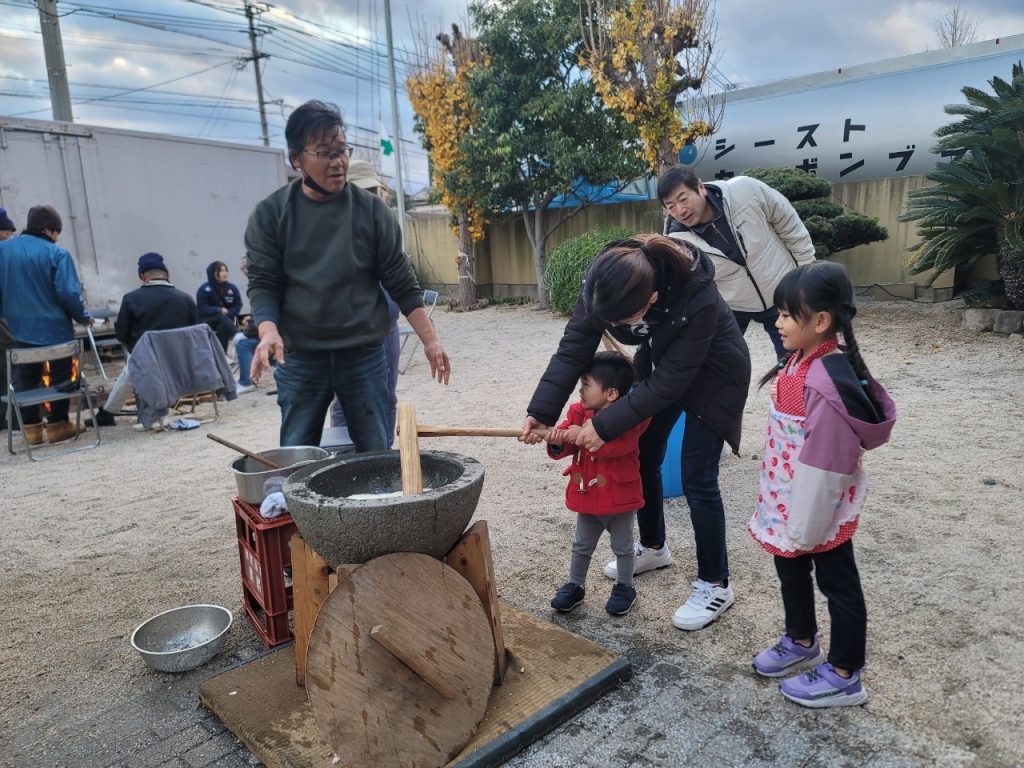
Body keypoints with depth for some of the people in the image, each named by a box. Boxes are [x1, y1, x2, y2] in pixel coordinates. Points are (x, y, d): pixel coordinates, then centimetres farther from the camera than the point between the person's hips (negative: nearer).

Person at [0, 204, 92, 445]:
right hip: (55, 328, -5)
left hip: (20, 329, 5)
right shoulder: (57, 254, -14)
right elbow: (68, 293, -19)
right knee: (59, 376, 9)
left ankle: (31, 427, 19)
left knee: (25, 378, 16)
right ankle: (57, 425, 13)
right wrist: (84, 317, -5)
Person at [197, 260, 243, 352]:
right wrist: (219, 310, -26)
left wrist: (227, 313, -20)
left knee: (222, 328, -30)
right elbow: (202, 309, -14)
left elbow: (237, 306, -2)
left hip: (225, 319, 3)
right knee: (221, 317, -33)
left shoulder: (232, 288, -1)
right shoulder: (204, 289, -9)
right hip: (206, 321, -2)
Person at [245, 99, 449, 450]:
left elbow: (401, 282, 2)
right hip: (299, 359, 0)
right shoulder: (269, 215, 0)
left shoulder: (371, 209, 1)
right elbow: (263, 284, -2)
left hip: (365, 355, 0)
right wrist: (268, 331, -22)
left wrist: (430, 339, -4)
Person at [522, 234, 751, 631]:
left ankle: (715, 585, 12)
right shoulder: (606, 282, -26)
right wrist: (540, 411, -29)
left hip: (712, 373, -6)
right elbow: (574, 346, -22)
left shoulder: (698, 299, -41)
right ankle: (653, 547, 35)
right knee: (641, 457, 11)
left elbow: (670, 381, -34)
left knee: (697, 478, -6)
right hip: (662, 362, 6)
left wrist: (605, 424, -34)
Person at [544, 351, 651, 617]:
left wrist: (584, 435, -44)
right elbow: (566, 446, -7)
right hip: (586, 495, 5)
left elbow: (618, 445, -36)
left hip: (620, 497, -4)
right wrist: (558, 442, -31)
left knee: (622, 547, 16)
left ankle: (624, 588, 35)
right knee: (581, 546, 19)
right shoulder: (578, 412, -4)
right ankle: (575, 586, 35)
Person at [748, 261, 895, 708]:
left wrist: (805, 526, -19)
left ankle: (844, 676, 30)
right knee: (790, 570, 25)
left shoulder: (827, 381, -31)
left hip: (821, 508, -9)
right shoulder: (801, 360, -1)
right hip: (791, 501, 9)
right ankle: (801, 643, 48)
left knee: (837, 584, 10)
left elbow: (825, 462, -27)